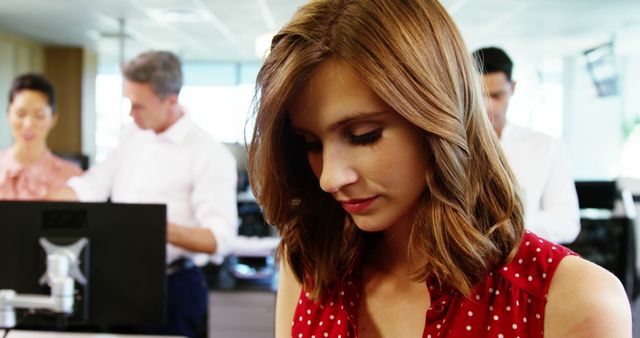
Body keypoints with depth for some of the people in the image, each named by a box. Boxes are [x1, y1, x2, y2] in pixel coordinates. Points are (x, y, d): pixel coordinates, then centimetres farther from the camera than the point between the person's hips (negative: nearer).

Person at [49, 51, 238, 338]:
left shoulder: (209, 154, -13)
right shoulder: (132, 140, 12)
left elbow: (219, 239, -19)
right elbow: (88, 188, 10)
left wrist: (165, 230, -36)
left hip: (174, 285, -6)